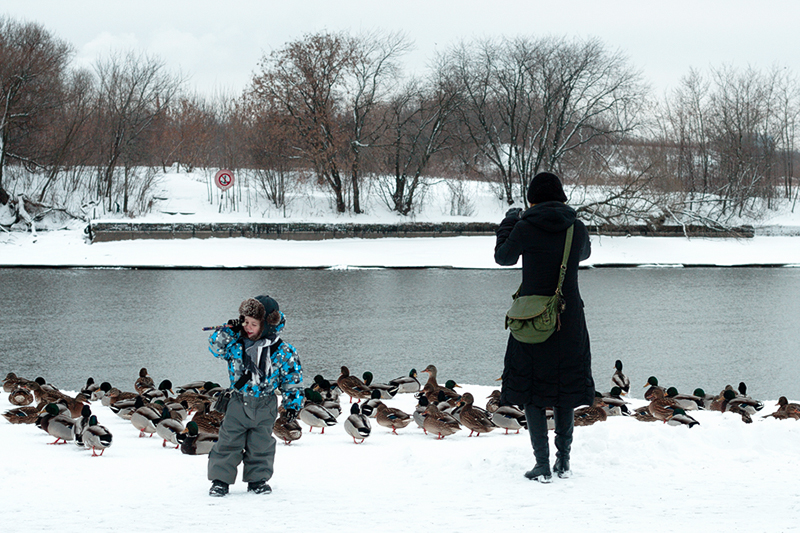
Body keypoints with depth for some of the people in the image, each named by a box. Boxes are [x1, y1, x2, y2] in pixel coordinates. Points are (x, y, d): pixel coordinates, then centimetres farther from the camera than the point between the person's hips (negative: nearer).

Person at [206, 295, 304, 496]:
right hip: (238, 402, 0)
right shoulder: (237, 343, -4)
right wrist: (229, 331, -14)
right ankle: (220, 479, 8)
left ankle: (258, 479, 24)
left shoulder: (281, 351, -8)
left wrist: (293, 403, 1)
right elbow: (216, 347, -1)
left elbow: (292, 378, 0)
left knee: (261, 445, 10)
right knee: (228, 443, 0)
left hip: (265, 406, 0)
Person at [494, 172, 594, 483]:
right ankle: (563, 462, 19)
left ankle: (543, 466, 0)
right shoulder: (577, 229, -2)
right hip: (569, 320, 3)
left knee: (532, 393, 5)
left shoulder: (525, 228, -11)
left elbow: (503, 257, 7)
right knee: (564, 390, 15)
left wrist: (510, 221, 20)